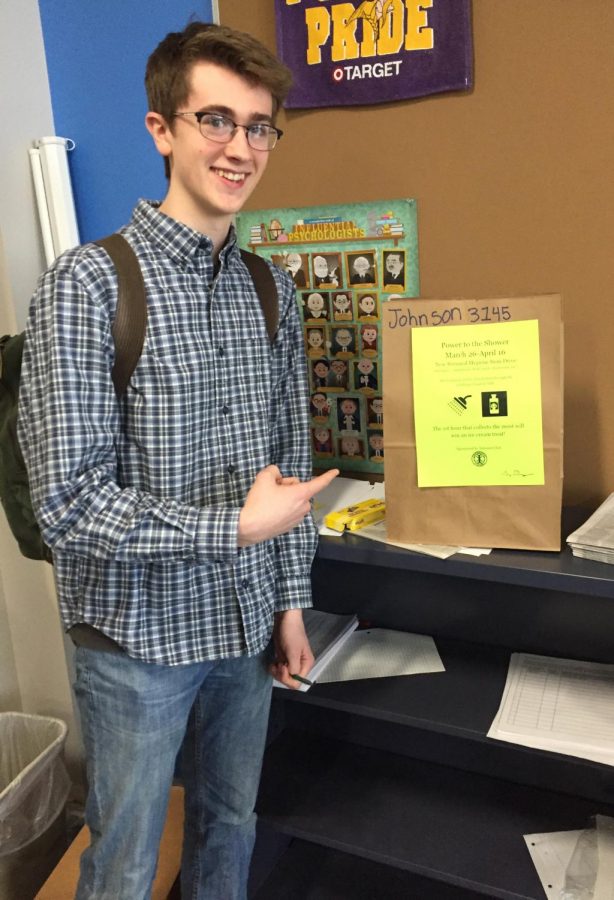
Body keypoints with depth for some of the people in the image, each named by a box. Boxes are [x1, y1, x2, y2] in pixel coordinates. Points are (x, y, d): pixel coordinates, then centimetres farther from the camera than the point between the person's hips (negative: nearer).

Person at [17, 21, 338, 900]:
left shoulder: (274, 291, 2)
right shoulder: (88, 284, -16)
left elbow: (293, 460, 7)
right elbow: (70, 503, -20)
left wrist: (291, 601, 7)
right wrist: (236, 528, -19)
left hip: (247, 626, 5)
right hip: (139, 635, -5)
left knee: (230, 829, 25)